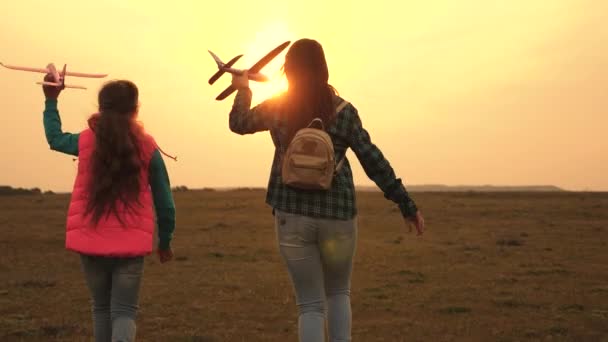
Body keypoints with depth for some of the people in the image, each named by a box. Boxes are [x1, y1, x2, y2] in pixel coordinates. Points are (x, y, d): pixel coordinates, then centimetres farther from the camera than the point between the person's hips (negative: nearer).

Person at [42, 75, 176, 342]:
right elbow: (164, 203, 1)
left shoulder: (86, 141, 1)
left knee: (102, 308, 19)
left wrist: (51, 101, 37)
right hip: (130, 244, -2)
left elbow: (55, 138, 25)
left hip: (90, 242, 2)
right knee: (123, 312, -1)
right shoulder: (147, 148, -3)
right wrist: (165, 242, 14)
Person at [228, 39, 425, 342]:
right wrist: (406, 205, 3)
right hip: (338, 213, 0)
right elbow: (373, 161, -2)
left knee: (310, 304, 7)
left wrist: (243, 90, 37)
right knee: (338, 292, 23)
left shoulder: (276, 109, 1)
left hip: (292, 215, 0)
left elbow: (238, 123, 19)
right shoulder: (343, 111, -2)